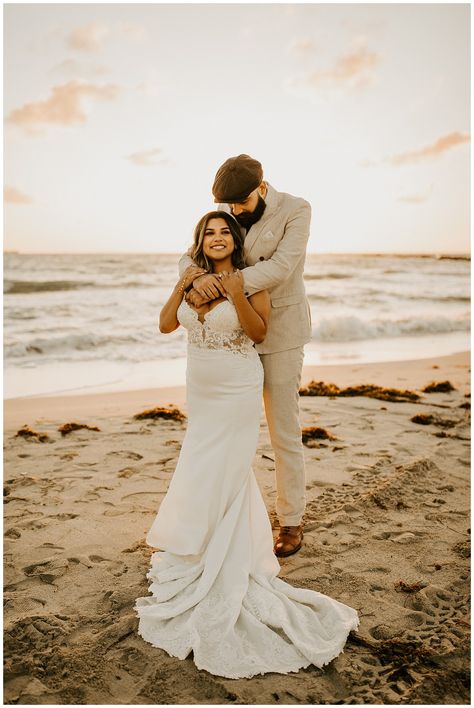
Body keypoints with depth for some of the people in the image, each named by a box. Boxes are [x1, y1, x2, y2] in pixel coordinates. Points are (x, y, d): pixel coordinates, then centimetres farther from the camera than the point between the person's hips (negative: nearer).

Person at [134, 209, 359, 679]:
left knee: (218, 471, -2)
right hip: (200, 389, 6)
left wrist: (237, 295, -25)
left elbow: (259, 331, -13)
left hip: (237, 390, -5)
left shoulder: (250, 281, -10)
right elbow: (166, 325, 3)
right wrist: (181, 286, -8)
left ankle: (204, 564, 15)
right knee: (229, 467, 18)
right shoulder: (193, 281, 4)